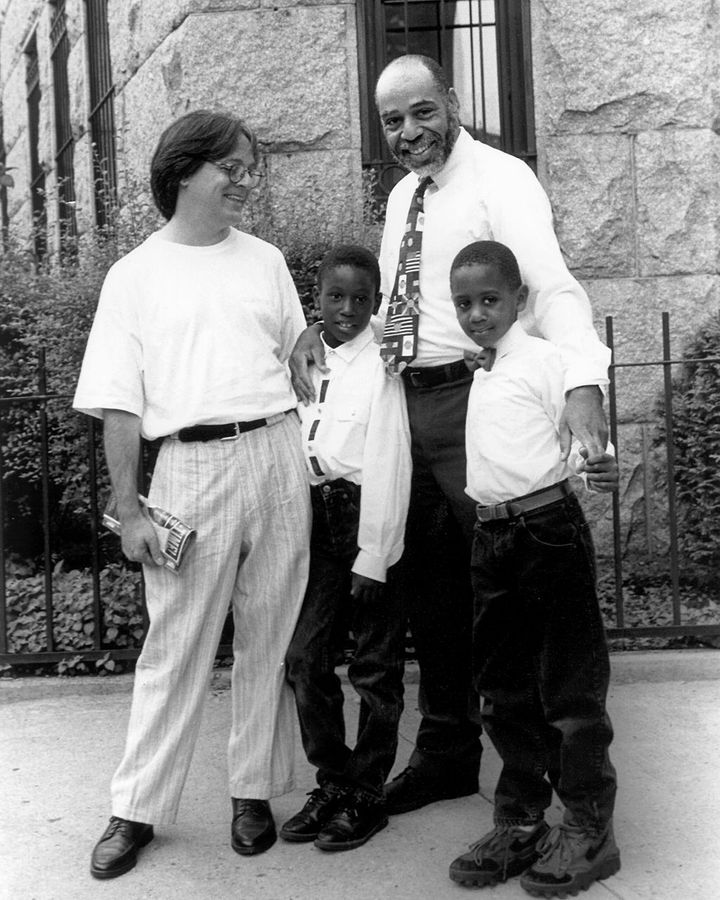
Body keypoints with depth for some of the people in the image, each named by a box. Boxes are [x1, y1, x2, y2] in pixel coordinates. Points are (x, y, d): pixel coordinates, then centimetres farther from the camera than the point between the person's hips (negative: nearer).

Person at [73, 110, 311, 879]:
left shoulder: (265, 260, 12)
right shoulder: (135, 275, 3)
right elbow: (120, 407, 0)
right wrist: (130, 510, -5)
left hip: (278, 454, 3)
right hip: (192, 465, -2)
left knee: (269, 636, 7)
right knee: (175, 645, 2)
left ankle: (254, 790, 23)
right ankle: (137, 808, 17)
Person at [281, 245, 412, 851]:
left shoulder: (382, 366, -9)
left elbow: (388, 465, -13)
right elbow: (294, 446, 9)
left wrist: (372, 557, -15)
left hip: (367, 516, -6)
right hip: (316, 515, 6)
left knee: (376, 664, 6)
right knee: (306, 655, 9)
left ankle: (367, 794, 20)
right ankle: (332, 782, 25)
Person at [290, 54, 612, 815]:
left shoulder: (500, 180, -8)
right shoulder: (401, 196, 17)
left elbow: (553, 285, -23)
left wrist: (583, 382, -40)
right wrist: (321, 330, 3)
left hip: (474, 397, -8)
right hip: (409, 400, 8)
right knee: (426, 581, 15)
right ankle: (446, 752, 32)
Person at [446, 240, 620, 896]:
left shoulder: (545, 359, -6)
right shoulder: (477, 374, 14)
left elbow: (585, 442, -9)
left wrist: (602, 470, -30)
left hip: (550, 529, -7)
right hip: (492, 537, 8)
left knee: (569, 683, 2)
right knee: (503, 688, 13)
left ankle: (589, 831, 17)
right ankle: (520, 823, 26)